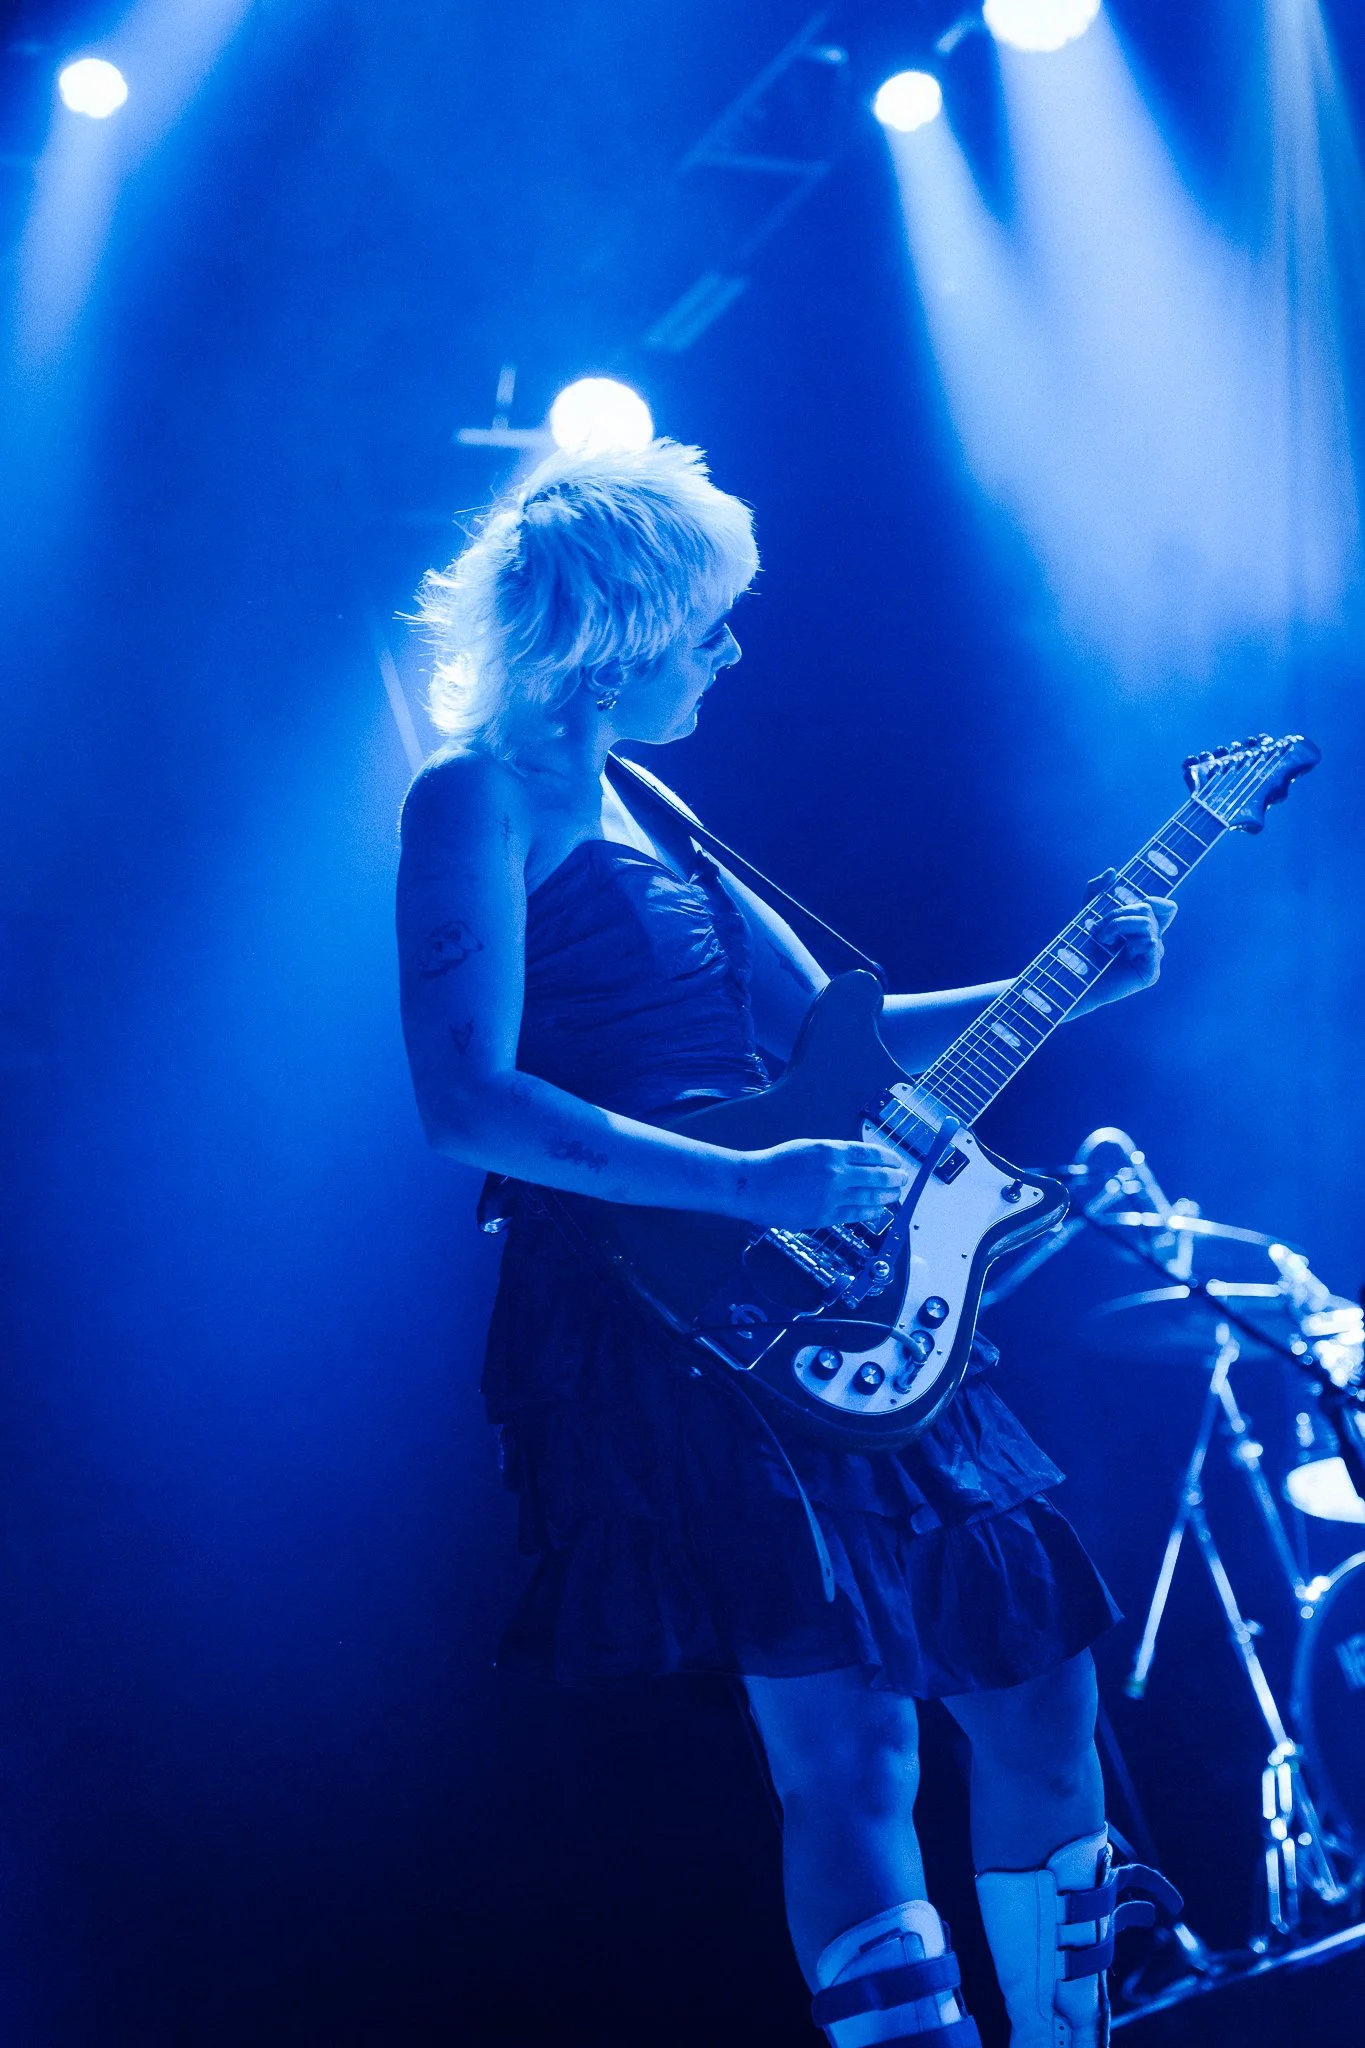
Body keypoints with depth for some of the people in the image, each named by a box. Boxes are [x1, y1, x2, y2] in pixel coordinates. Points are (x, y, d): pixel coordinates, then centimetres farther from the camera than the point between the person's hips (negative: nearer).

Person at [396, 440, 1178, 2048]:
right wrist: (752, 1182, -23)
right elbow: (468, 1103, -18)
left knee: (1042, 1690, 8)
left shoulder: (642, 808, 20)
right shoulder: (480, 799, -5)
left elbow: (823, 1029, 24)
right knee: (848, 1747, -16)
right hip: (676, 1325, -9)